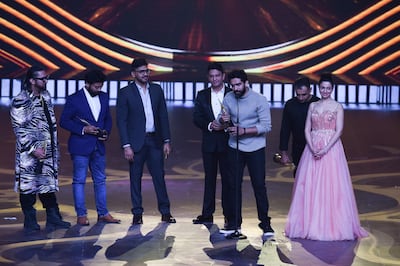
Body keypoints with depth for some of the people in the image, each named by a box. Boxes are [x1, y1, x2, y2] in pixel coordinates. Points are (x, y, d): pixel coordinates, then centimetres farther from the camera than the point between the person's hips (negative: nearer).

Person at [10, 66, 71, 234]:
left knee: (49, 184, 8)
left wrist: (55, 149, 14)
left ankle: (53, 219, 14)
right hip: (29, 152, -6)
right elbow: (19, 128, -12)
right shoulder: (20, 101, -9)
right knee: (28, 185, 0)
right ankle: (30, 223, 7)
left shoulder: (46, 97, 12)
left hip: (48, 151, 6)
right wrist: (33, 149, -16)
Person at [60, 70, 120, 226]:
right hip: (80, 146, -5)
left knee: (100, 180, 9)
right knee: (79, 181, 0)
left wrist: (106, 132, -3)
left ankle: (103, 214, 15)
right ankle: (81, 215, 5)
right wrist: (83, 129, -17)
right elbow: (63, 121, -6)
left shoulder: (104, 97, 8)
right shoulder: (74, 99, -7)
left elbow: (108, 119, 17)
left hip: (98, 146, 5)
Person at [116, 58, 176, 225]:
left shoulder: (156, 90, 8)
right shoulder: (125, 92, -3)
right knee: (135, 178, 4)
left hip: (155, 140, 3)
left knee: (159, 176, 3)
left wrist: (166, 141, 5)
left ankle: (165, 212, 10)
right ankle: (137, 214, 12)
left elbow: (163, 116, 10)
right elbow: (121, 121, -5)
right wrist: (126, 145, -12)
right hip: (136, 142, -3)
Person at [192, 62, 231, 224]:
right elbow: (196, 118, 3)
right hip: (209, 143, 2)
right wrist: (210, 125, -13)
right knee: (209, 179, 8)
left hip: (227, 143, -2)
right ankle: (207, 214, 12)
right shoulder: (202, 95, 8)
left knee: (227, 179, 1)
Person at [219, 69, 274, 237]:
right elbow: (222, 119, 9)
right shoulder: (228, 98, 0)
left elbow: (266, 126, -16)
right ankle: (233, 223, 15)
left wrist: (243, 131, -24)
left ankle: (265, 223, 6)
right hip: (234, 148, 4)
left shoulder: (259, 100, -12)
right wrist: (223, 120, -16)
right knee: (233, 185, 6)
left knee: (259, 185, -2)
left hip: (255, 149, -4)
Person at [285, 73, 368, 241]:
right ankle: (311, 223, 8)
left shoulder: (337, 107, 1)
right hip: (312, 148, 3)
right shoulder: (313, 106, 11)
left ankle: (332, 225, 2)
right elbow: (307, 129, 6)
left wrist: (326, 149, -17)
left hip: (331, 148, -3)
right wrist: (312, 148, -10)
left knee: (331, 184, -5)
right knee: (310, 185, 1)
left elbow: (339, 130, -6)